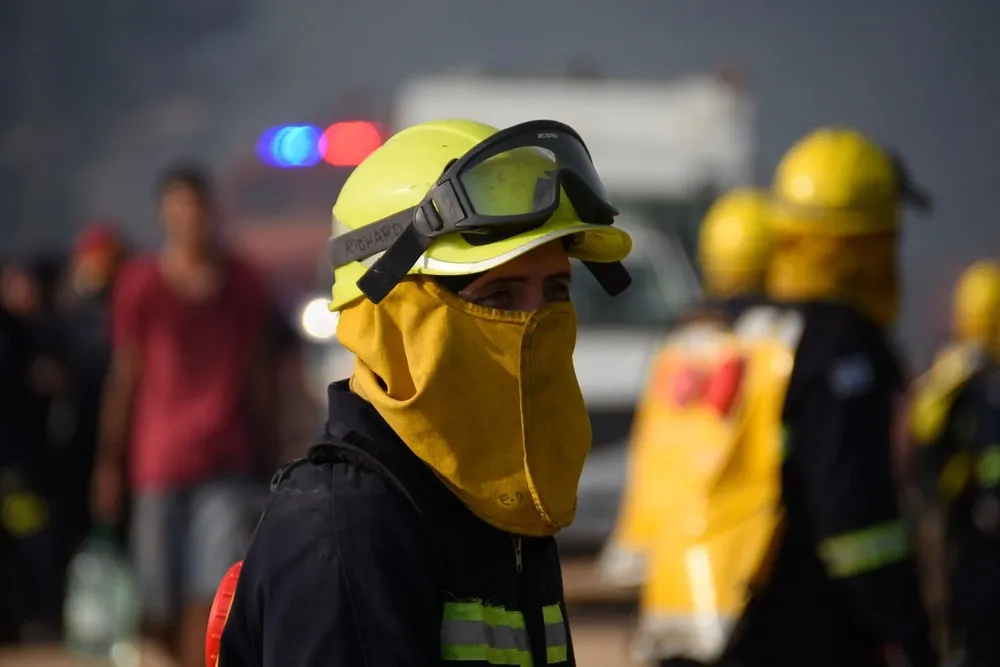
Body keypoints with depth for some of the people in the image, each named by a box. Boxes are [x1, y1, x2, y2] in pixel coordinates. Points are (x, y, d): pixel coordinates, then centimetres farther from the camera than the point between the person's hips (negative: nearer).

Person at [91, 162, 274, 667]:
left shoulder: (242, 282, 7)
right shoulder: (142, 283, -1)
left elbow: (255, 372, 13)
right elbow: (124, 376, 1)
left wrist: (263, 444, 11)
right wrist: (109, 461, 0)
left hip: (226, 461, 1)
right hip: (158, 460, -1)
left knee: (214, 594, -10)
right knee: (160, 605, 4)